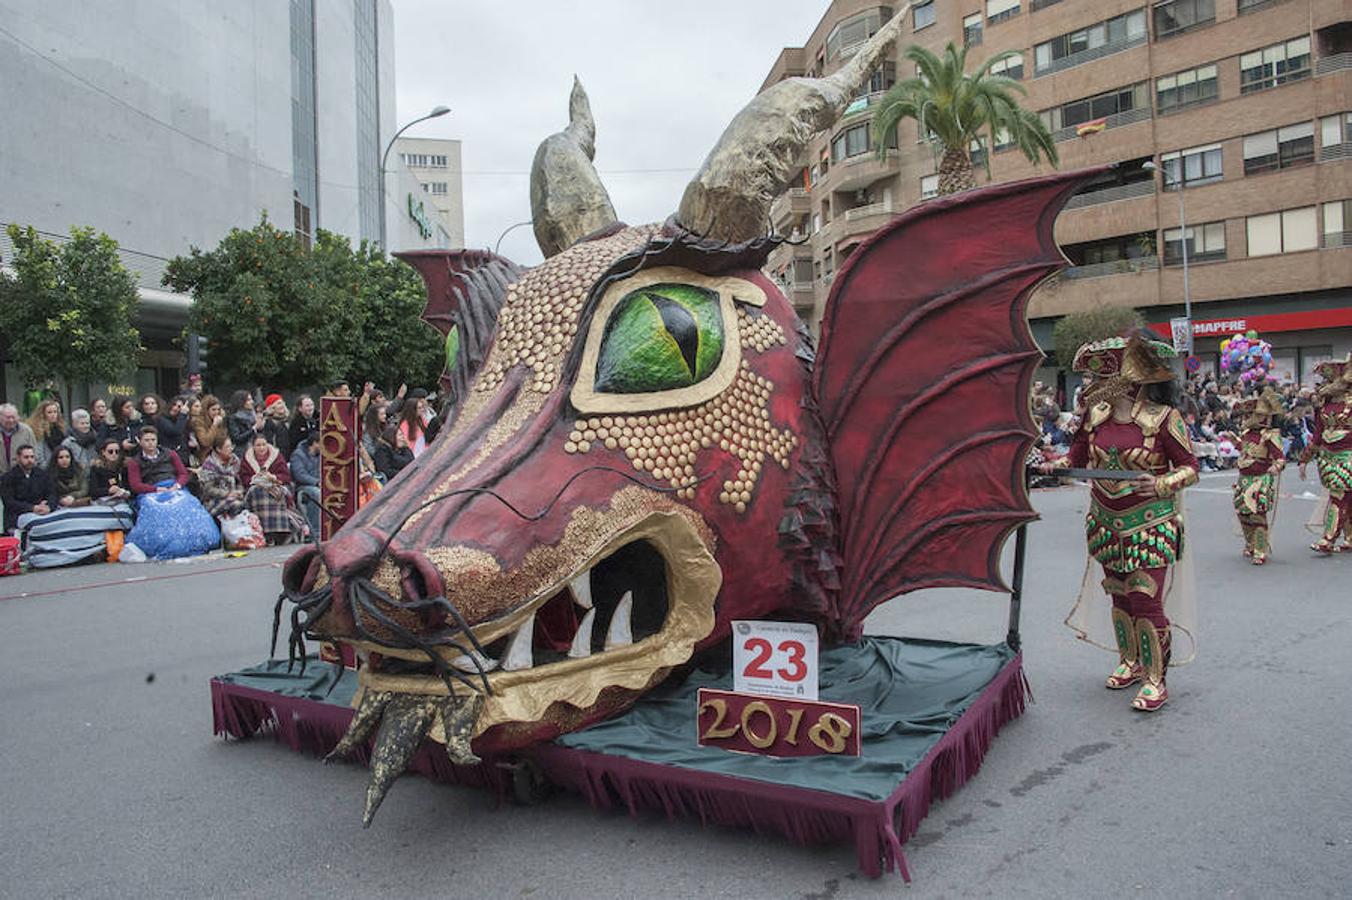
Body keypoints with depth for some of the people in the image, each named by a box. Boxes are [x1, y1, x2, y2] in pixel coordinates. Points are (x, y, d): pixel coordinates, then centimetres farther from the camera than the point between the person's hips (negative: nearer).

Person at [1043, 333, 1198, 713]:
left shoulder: (1164, 418, -12)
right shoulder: (1095, 414, 2)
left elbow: (1190, 468, -6)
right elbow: (1078, 456, 12)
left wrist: (1161, 484, -23)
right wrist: (1056, 466, -8)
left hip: (1150, 524, -5)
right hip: (1107, 522, 5)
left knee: (1146, 601, -8)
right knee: (1118, 595, 15)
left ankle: (1155, 680, 6)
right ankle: (1129, 661, 34)